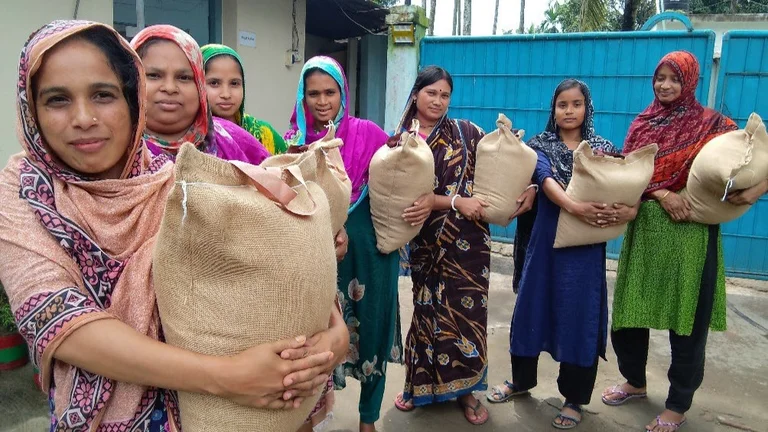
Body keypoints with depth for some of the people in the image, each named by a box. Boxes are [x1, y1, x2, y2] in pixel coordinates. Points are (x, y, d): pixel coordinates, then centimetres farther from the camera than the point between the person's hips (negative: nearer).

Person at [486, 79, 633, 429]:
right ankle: (521, 380, 30)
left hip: (586, 244, 0)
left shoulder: (604, 148, 4)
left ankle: (574, 398, 21)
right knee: (533, 307, 9)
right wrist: (574, 207, -36)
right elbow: (545, 179, -18)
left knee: (580, 315, 4)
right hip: (547, 238, 0)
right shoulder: (540, 145, 1)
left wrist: (629, 209, -29)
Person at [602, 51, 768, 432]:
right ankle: (635, 382, 35)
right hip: (644, 229, 4)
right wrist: (662, 194, -15)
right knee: (629, 310, 11)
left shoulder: (712, 124, -2)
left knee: (687, 319, 5)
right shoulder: (642, 123, 9)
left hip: (691, 233, -4)